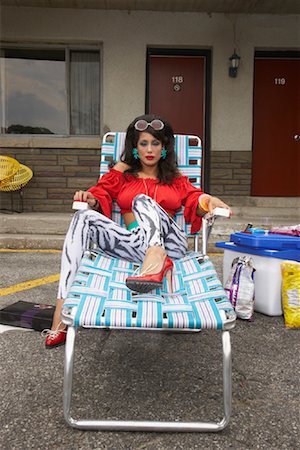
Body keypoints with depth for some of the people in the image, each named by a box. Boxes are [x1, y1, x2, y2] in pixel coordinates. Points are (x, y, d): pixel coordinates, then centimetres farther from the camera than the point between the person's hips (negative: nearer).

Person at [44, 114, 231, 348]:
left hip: (170, 242, -1)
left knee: (143, 200, -26)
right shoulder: (122, 172, 26)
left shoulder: (176, 179, 26)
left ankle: (157, 260, -58)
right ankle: (63, 306, -33)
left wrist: (208, 200, -10)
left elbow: (194, 200, 14)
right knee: (85, 217, -21)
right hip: (134, 244, 1)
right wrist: (92, 199, -10)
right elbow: (103, 193, 15)